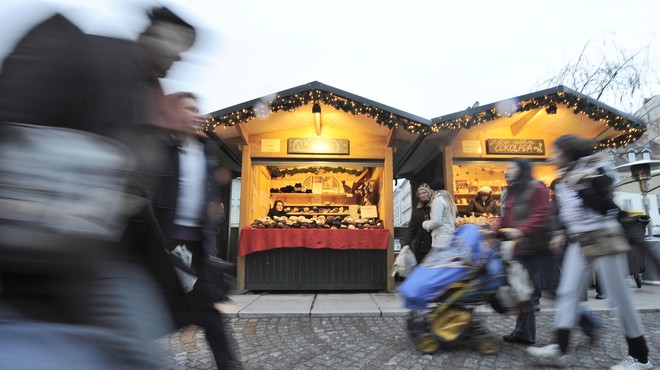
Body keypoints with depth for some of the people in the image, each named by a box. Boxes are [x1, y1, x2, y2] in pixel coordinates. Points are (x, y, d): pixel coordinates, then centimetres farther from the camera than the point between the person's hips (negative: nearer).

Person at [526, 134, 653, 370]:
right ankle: (559, 349, 4)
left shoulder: (596, 171, -9)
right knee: (567, 293, 1)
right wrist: (564, 234, 11)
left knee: (618, 297, 1)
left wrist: (581, 187, -25)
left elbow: (605, 207, -19)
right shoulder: (565, 179, 11)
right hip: (578, 242, 7)